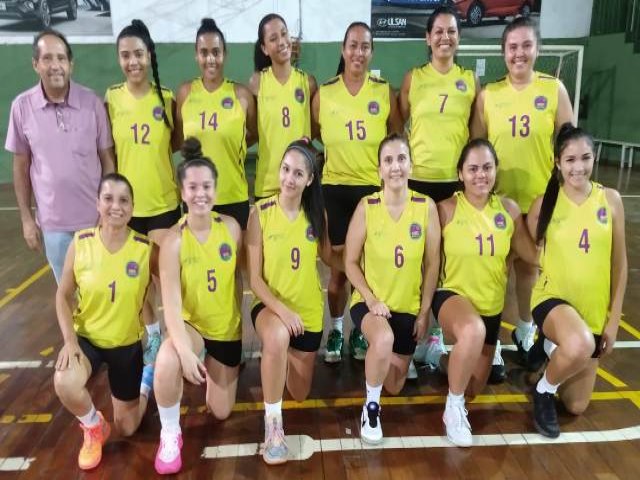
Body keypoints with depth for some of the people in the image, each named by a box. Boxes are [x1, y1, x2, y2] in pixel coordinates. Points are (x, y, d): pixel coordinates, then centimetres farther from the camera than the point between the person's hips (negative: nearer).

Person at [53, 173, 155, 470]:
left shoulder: (146, 248, -17)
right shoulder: (80, 242, -13)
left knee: (127, 429, 10)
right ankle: (94, 428, 3)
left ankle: (147, 378, 43)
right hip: (86, 337, 1)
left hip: (128, 342, 0)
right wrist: (69, 340, -16)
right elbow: (63, 296, -6)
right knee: (64, 384, -34)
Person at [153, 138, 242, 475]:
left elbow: (237, 276, 1)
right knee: (168, 360, -39)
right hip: (190, 325, -2)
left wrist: (240, 317, 6)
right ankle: (170, 435, -10)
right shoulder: (173, 241, -21)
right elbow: (171, 303, -25)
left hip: (227, 328, 3)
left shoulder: (231, 227, -12)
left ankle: (211, 367, 45)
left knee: (221, 413, 12)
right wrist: (185, 350, -36)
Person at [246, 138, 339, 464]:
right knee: (278, 337, -40)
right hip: (270, 305, -3)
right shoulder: (261, 213, -14)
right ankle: (272, 424, -19)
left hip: (309, 310, 3)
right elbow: (254, 278, -15)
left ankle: (289, 357, 47)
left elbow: (328, 257, 9)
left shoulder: (317, 214, -6)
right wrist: (281, 310, -27)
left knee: (300, 394, 14)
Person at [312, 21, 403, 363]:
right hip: (335, 188, 0)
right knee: (339, 265, 6)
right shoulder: (323, 94, 0)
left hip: (375, 188, 0)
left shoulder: (385, 92, 1)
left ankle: (361, 330, 26)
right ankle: (336, 330, 24)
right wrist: (319, 161, 0)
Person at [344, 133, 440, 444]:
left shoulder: (426, 206, -9)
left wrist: (424, 312, -2)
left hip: (408, 305, 3)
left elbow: (432, 264, -2)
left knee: (395, 387, 12)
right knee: (384, 339, -38)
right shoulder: (366, 206, -12)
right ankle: (371, 406, -9)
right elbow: (351, 263, -7)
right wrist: (372, 300, -19)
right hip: (369, 302, -2)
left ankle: (386, 354, 48)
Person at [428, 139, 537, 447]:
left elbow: (534, 255, 6)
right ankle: (454, 408, -14)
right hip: (452, 295, -4)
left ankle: (450, 360, 49)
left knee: (473, 389, 12)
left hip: (491, 305, 5)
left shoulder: (508, 209, -4)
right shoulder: (446, 209, -14)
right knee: (473, 331, -41)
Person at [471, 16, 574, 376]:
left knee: (529, 266, 17)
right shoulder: (488, 94, -2)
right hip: (496, 198, 0)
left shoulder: (554, 89, -2)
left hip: (539, 198, 1)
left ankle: (525, 331, 39)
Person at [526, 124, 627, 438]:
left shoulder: (611, 200, -4)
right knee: (579, 345, -40)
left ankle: (551, 348, 39)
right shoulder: (544, 203, -8)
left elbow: (619, 263, 1)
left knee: (576, 406, 10)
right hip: (553, 298, -3)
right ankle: (543, 391, -6)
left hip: (595, 310, 3)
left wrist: (614, 319, 0)